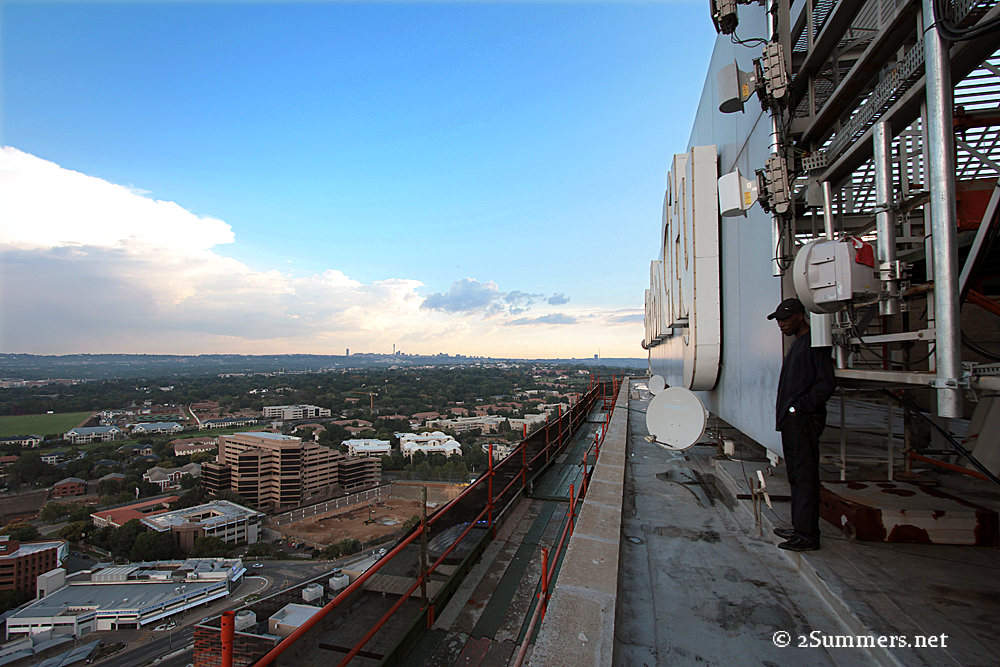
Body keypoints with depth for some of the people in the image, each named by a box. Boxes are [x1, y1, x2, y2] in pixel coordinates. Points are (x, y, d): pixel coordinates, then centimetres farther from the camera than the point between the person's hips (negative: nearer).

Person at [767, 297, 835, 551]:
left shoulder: (814, 344, -10)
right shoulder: (796, 343, 19)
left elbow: (827, 384, -17)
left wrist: (799, 407, -18)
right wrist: (786, 411, 15)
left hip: (804, 420, -10)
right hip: (791, 420, 10)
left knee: (805, 476, -4)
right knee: (796, 476, 15)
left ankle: (808, 535, 3)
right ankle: (800, 527, 25)